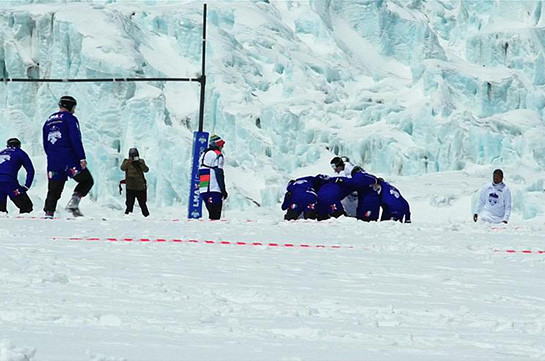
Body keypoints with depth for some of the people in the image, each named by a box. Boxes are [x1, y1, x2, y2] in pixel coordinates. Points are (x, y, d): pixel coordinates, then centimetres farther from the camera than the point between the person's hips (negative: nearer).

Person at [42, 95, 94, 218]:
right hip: (69, 159, -6)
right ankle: (74, 201, -14)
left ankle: (49, 213, -4)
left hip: (53, 162, 6)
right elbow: (75, 140, -14)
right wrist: (82, 158, -16)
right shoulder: (70, 118, -2)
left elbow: (45, 145, 22)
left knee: (54, 190, 9)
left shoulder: (49, 121, 20)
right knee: (87, 180, 5)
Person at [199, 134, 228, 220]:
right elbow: (219, 174, -12)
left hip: (203, 190, 8)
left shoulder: (203, 154, 19)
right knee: (215, 216, -10)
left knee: (212, 214, 12)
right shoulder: (218, 155, -6)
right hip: (214, 190, -8)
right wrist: (223, 190, -10)